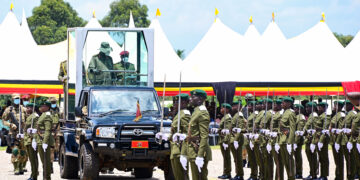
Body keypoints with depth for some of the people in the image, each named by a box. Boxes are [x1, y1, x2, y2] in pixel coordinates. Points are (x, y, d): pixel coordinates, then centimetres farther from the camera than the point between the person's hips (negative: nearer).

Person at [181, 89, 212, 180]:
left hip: (198, 152, -9)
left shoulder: (202, 113, -13)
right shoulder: (196, 112, 18)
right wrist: (184, 153, 20)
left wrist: (200, 156, -25)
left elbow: (204, 136, -20)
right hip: (193, 152, 9)